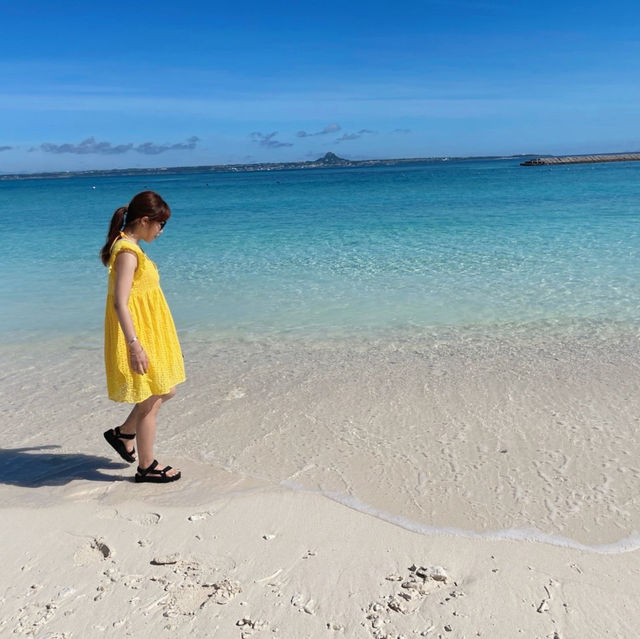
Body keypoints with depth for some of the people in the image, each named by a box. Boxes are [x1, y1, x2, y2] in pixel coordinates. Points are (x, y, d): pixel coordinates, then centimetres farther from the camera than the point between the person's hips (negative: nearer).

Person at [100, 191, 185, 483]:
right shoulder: (127, 252, -20)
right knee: (149, 402, 3)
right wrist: (134, 344, -28)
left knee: (165, 391, 19)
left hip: (148, 334, 10)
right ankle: (146, 467, 19)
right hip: (138, 336, -10)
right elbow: (119, 303, -26)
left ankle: (123, 433, 32)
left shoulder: (129, 247, 11)